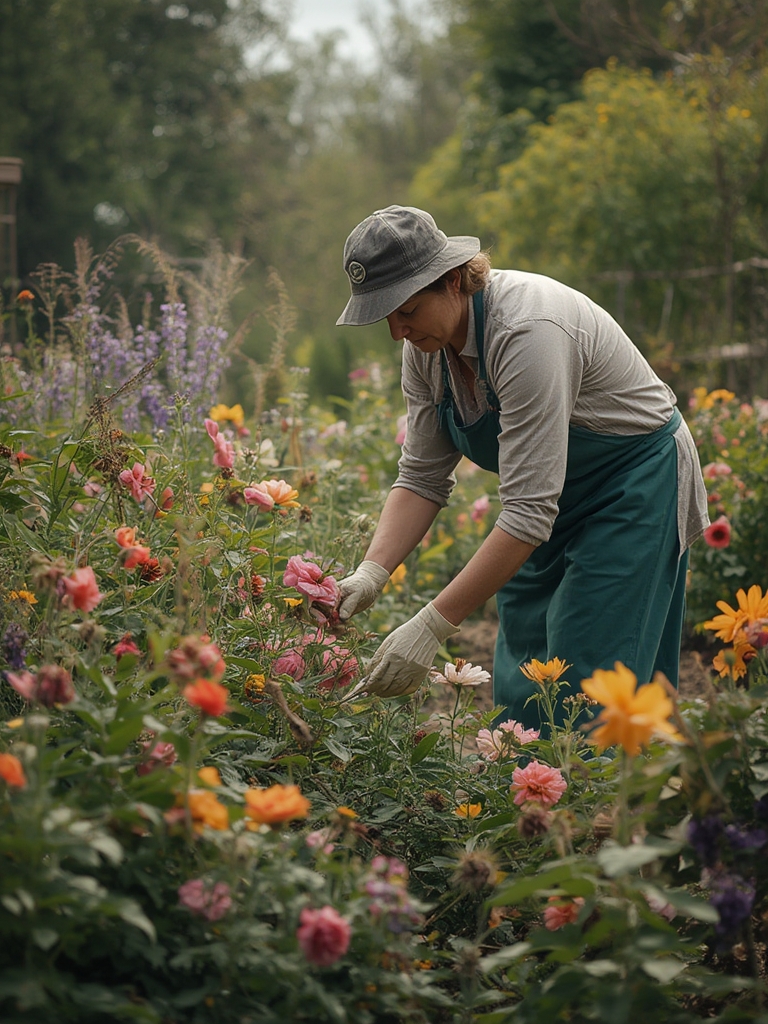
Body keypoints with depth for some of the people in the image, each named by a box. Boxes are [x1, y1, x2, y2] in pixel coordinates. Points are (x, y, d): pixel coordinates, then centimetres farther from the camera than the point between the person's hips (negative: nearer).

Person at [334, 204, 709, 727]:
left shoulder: (527, 331, -34)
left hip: (634, 484, -8)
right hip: (557, 499, 8)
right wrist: (372, 572, -20)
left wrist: (433, 625, -37)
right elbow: (422, 479, -3)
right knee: (519, 689, 5)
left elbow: (528, 511, -35)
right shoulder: (427, 342, -9)